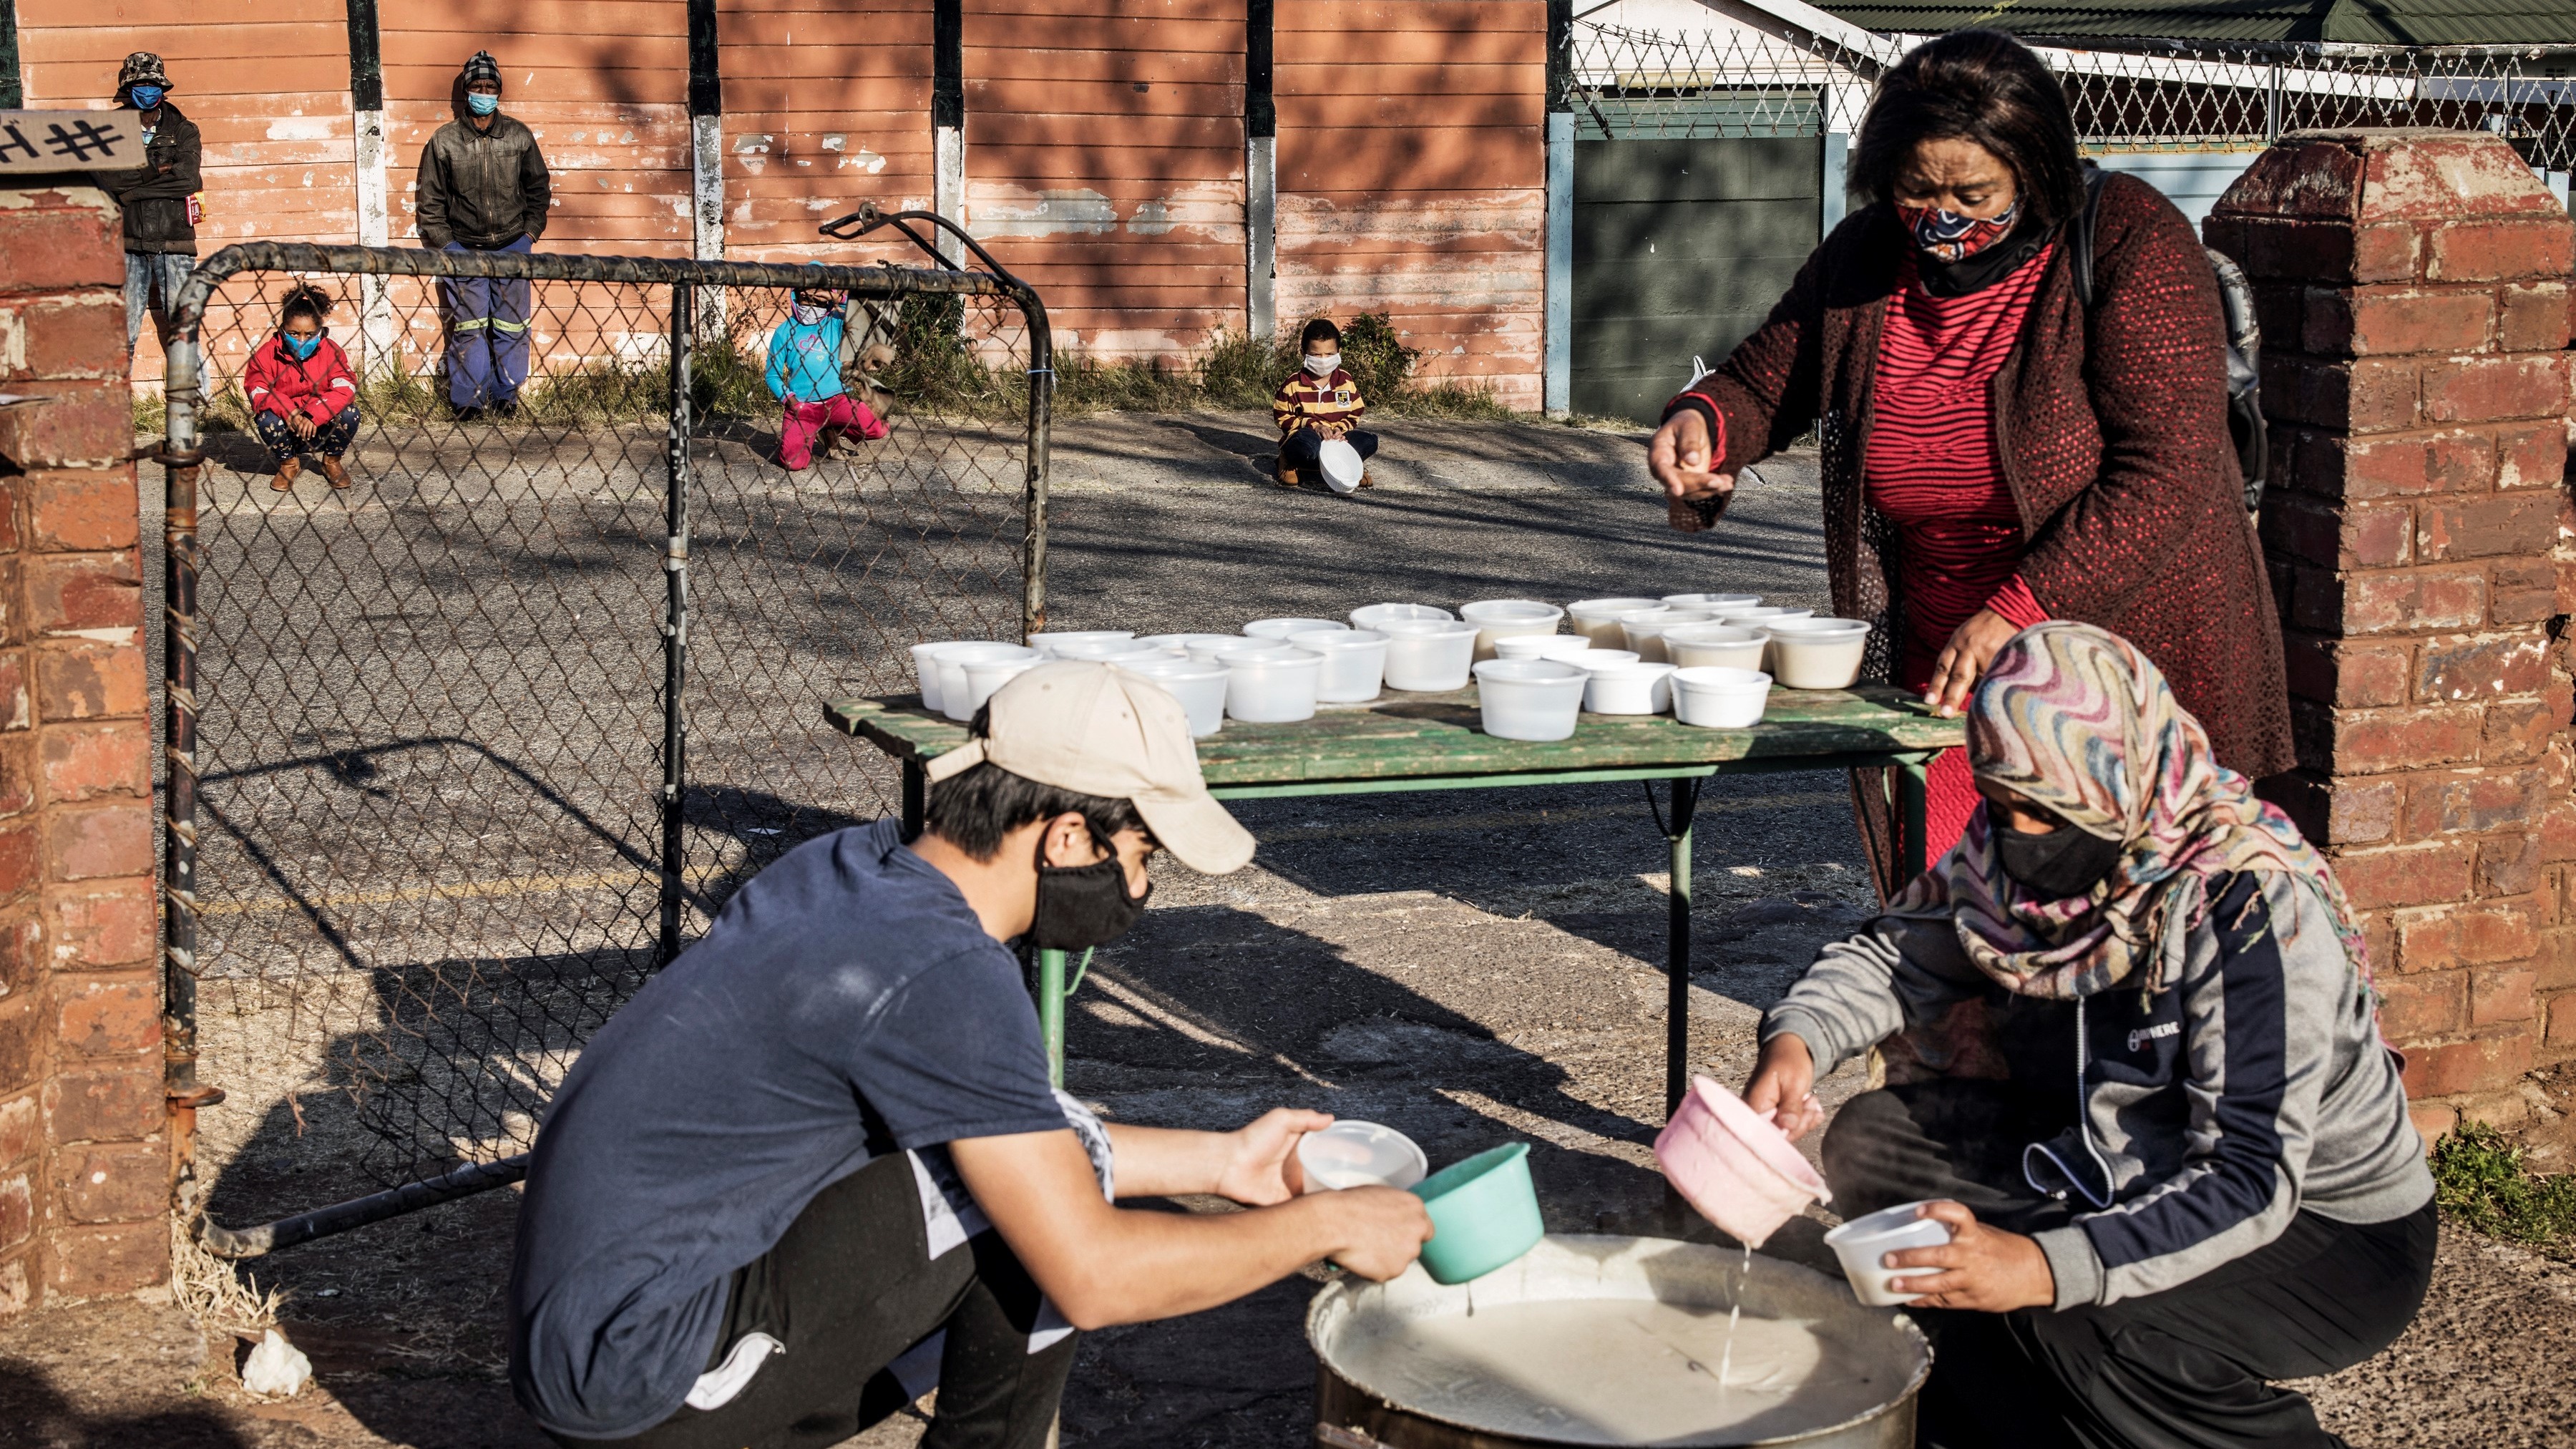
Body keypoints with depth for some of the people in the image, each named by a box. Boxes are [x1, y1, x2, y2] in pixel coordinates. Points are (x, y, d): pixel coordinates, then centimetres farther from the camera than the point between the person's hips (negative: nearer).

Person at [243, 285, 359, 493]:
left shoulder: (331, 351, -9)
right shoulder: (268, 354, -9)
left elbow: (345, 390, -20)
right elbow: (257, 392, -17)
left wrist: (312, 416, -33)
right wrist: (288, 412, -36)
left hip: (321, 426, 0)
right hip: (285, 429, 0)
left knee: (349, 413, -26)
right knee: (267, 419, -31)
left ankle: (331, 461, 3)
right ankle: (288, 462, 0)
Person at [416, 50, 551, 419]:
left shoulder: (520, 137, 4)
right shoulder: (444, 141, 0)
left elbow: (538, 189, 13)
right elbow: (430, 200, 5)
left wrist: (530, 233, 4)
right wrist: (445, 244, -1)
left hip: (512, 248, 1)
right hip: (463, 248, -1)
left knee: (511, 327, 2)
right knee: (468, 328, -5)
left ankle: (506, 396, 13)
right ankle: (467, 401, 1)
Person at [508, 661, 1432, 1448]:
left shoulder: (857, 865, 7)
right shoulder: (944, 977, -21)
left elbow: (1004, 1132, 21)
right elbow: (1095, 1275, -20)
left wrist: (1215, 1162, 19)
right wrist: (1321, 1225, -7)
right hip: (646, 1371, -9)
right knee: (1052, 1186, -11)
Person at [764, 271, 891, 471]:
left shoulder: (836, 323, 6)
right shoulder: (786, 331, 5)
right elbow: (773, 375, 6)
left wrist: (840, 299, -14)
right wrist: (789, 400, -10)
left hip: (836, 401, 1)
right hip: (800, 405, -1)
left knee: (877, 428, -23)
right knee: (794, 462, -22)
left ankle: (831, 432, 9)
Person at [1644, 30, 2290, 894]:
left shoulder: (2131, 248, -13)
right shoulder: (1865, 259, 2)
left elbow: (2164, 474, -20)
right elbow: (1765, 382, 16)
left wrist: (2020, 611, -28)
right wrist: (1704, 422, -9)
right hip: (1936, 666, 5)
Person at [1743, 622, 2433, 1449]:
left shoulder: (2252, 911, -30)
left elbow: (2253, 1179, -35)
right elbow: (1897, 951, 5)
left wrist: (2046, 1267, -47)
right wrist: (1797, 1041, -18)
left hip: (2329, 1231, -7)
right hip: (2132, 1166, 8)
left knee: (2076, 1325, -33)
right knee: (1872, 1143, -5)